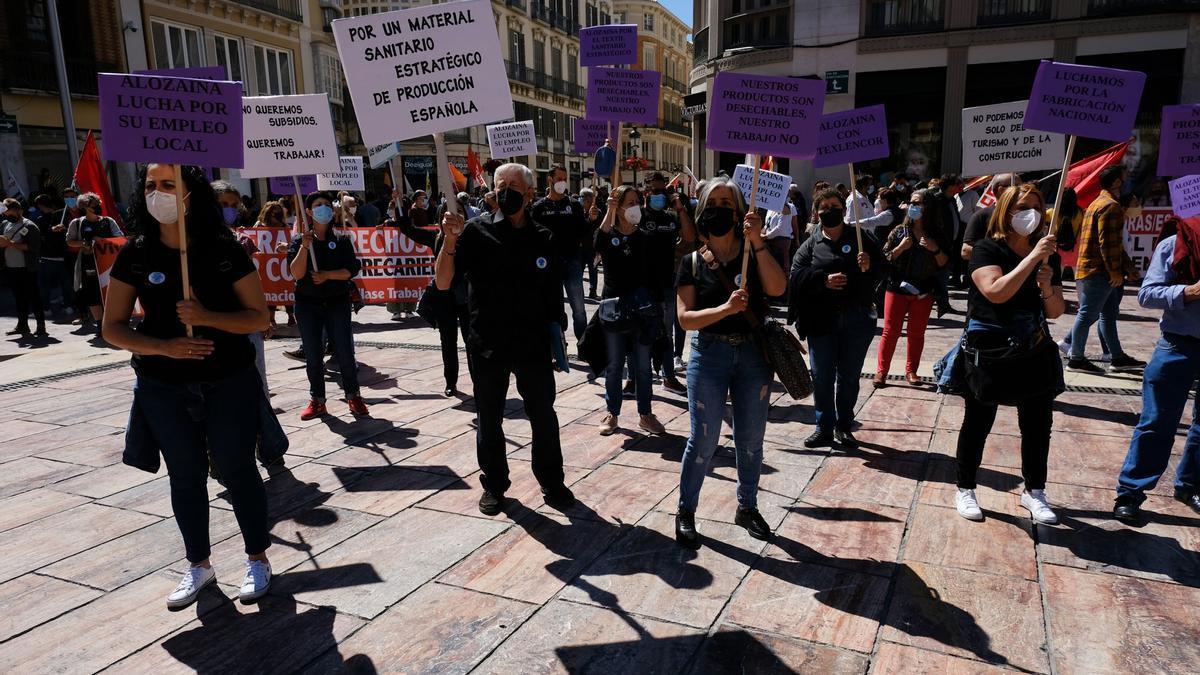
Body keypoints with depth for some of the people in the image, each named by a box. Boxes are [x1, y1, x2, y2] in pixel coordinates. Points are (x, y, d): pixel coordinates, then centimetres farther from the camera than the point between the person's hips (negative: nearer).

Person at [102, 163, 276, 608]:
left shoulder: (225, 250, -7)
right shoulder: (135, 255, -1)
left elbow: (259, 317, -7)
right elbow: (113, 327, 0)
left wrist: (209, 317, -24)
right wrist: (163, 347, -18)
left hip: (229, 383, -2)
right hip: (163, 388, 3)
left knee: (237, 471, 6)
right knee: (185, 476, 14)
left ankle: (258, 559, 24)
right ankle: (198, 565, 31)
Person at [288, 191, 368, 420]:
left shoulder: (342, 240, 5)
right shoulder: (299, 241, 4)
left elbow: (351, 270, -4)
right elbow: (296, 273, -8)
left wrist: (327, 275, -17)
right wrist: (305, 246, -17)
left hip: (337, 302, -1)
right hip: (307, 304, 1)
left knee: (344, 352, -5)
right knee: (312, 355, 4)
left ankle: (353, 396, 8)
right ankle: (317, 400, 15)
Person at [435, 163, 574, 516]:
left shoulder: (542, 239, 2)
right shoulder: (476, 231, -4)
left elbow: (553, 293, 9)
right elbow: (443, 283, -11)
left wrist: (556, 330, 5)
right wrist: (450, 240, -24)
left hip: (532, 344, 1)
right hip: (487, 345, -1)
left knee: (544, 417, 9)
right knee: (488, 419, 12)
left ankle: (552, 482, 26)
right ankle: (494, 484, 29)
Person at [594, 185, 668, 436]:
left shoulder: (647, 237, 5)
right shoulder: (610, 235, -1)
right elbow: (599, 244, -25)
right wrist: (610, 211, -28)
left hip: (642, 309, 2)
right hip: (614, 308, -2)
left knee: (643, 367, 10)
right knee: (614, 366, 8)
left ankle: (645, 415, 22)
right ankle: (612, 414, 22)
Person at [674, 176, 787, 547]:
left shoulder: (752, 252, 2)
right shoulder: (693, 262, -1)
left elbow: (777, 288, -16)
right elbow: (685, 318, -9)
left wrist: (757, 242, -23)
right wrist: (726, 308, -24)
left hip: (753, 354, 2)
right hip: (709, 354, -2)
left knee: (750, 440, 12)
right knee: (703, 440, 0)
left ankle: (747, 507, 31)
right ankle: (686, 512, 18)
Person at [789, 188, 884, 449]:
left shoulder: (862, 239, 8)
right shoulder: (811, 244, 9)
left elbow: (881, 270, -1)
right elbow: (797, 275, -5)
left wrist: (868, 267, -23)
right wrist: (824, 280, -19)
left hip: (857, 319, 0)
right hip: (821, 320, 0)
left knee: (849, 376, 10)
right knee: (822, 377, 2)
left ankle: (844, 427, 23)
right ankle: (824, 429, 14)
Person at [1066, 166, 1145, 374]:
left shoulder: (1097, 203, 21)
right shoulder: (1111, 206, -12)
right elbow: (1108, 243, -20)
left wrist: (1127, 267, 23)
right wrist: (1115, 272, -17)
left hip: (1092, 271, 11)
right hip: (1098, 272, -11)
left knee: (1109, 314, 14)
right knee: (1088, 314, -6)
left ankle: (1118, 358, 20)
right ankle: (1076, 359, -1)